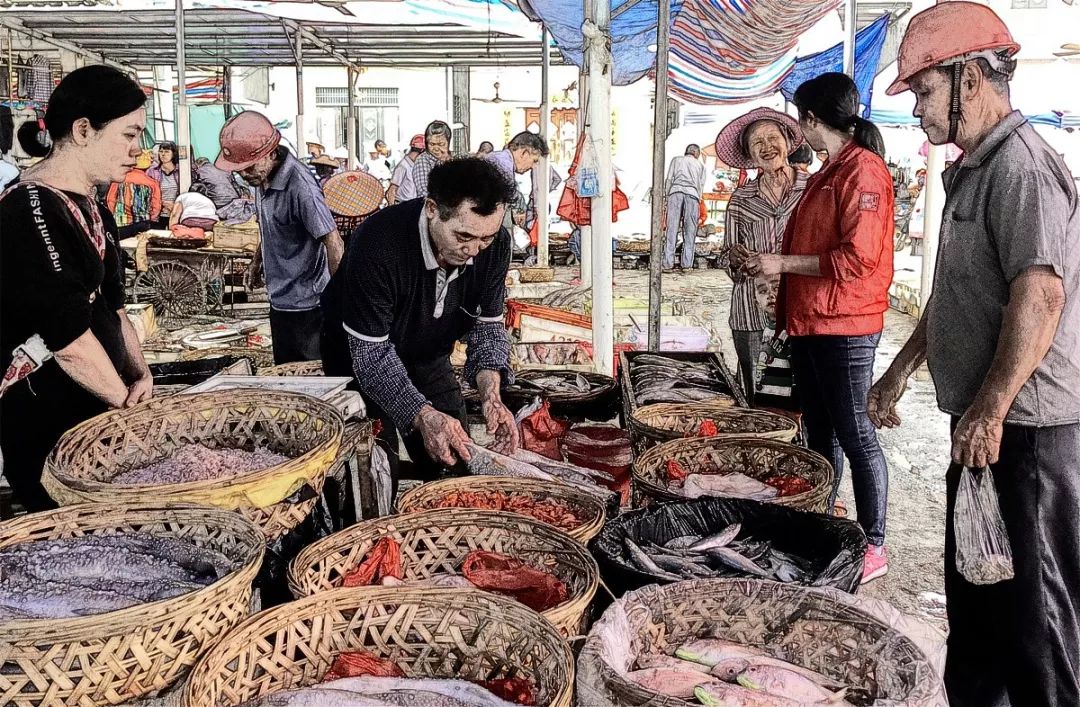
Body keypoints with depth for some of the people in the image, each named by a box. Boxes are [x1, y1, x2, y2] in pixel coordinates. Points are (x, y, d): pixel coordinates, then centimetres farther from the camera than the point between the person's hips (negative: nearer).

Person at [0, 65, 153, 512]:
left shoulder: (88, 208, 11)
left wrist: (141, 374, 1)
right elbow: (68, 336, -21)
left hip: (95, 409, 9)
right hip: (49, 428, -9)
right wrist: (128, 402, -11)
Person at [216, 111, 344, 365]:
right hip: (280, 299, 9)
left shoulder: (299, 186, -27)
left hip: (304, 303, -9)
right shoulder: (261, 175, 0)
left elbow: (334, 244, -26)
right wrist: (257, 261, 22)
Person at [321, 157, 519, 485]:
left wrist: (490, 394, -28)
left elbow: (488, 324, -9)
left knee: (457, 462, 5)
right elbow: (371, 352, -32)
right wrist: (423, 416, -44)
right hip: (360, 358, -4)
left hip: (428, 358, 5)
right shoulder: (379, 242, -36)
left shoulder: (495, 243, -20)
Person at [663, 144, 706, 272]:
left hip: (676, 191, 0)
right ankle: (687, 264, -3)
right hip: (692, 194, 0)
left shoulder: (676, 160, 24)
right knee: (690, 231, 2)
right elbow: (701, 185, 18)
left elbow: (669, 179, 13)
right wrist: (698, 202, 20)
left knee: (672, 229, -5)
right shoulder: (700, 165, 25)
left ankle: (668, 263, -11)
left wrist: (666, 195, 12)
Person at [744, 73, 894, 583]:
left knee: (853, 433, -3)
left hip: (845, 327, -9)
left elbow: (857, 258, -20)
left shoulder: (863, 170, -12)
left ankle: (874, 547, 8)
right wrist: (770, 265, 13)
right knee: (819, 431, 15)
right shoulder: (827, 173, 18)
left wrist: (784, 263, -16)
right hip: (809, 323, 9)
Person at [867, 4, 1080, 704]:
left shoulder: (1023, 167, -16)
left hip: (1024, 429, -10)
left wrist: (989, 411, -25)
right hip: (985, 423, 10)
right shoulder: (973, 169, 17)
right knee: (974, 590, 19)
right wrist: (901, 371, 23)